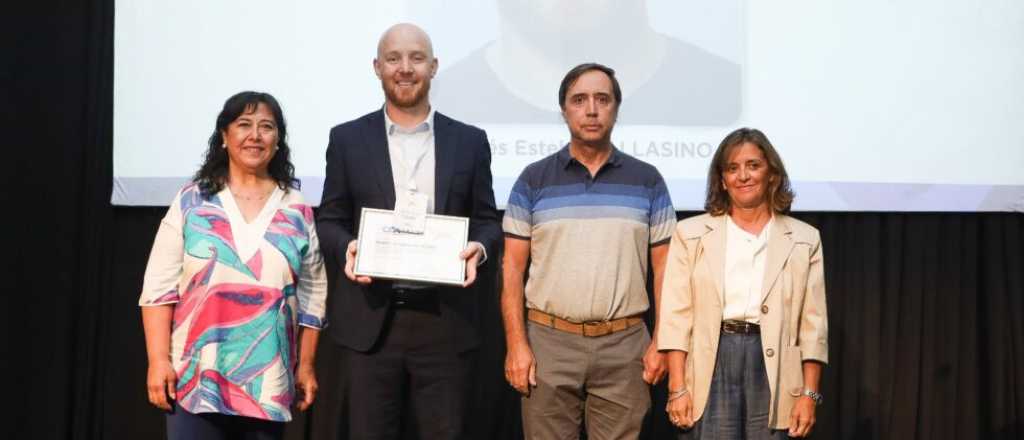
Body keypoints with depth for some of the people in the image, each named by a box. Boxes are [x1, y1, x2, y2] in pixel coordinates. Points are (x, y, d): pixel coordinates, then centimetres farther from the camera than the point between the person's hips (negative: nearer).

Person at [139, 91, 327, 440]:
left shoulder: (297, 210, 6)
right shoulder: (191, 201, 2)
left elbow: (312, 293, 9)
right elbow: (159, 286, -1)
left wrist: (306, 366, 7)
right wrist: (158, 360, -7)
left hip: (268, 383, 2)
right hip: (195, 377, -1)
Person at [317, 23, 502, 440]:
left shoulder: (469, 141, 8)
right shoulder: (347, 139, 7)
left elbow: (487, 220, 10)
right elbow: (329, 219, 8)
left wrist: (479, 247, -13)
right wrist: (347, 247, -14)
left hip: (446, 321, 1)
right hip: (370, 320, 0)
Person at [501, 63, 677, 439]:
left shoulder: (647, 181, 6)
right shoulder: (533, 180, 4)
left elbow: (663, 267, 6)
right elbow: (513, 268, 2)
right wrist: (516, 344, -6)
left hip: (625, 346, 1)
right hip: (548, 340, 0)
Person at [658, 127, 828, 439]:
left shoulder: (804, 240, 8)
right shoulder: (691, 233, 5)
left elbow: (813, 324, 6)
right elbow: (676, 316, 1)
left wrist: (809, 394, -1)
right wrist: (677, 388, -6)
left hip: (773, 367, 1)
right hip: (710, 365, -1)